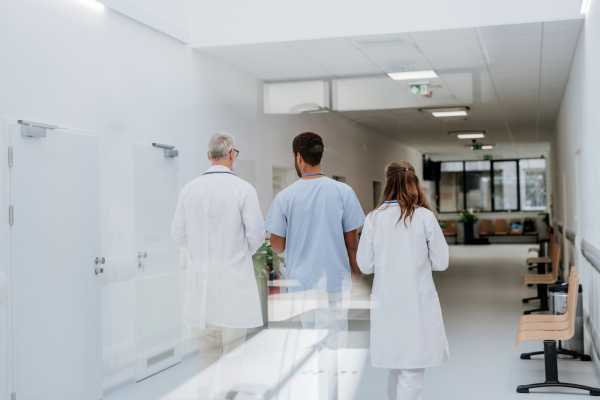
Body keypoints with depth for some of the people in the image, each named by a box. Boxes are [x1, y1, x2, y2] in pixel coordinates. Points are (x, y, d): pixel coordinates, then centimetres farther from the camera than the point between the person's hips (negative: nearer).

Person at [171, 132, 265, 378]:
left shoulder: (190, 189, 2)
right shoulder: (243, 189, -10)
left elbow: (178, 232, 7)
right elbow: (256, 235, -7)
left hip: (202, 277, 5)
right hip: (234, 276, -4)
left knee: (208, 344, 16)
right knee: (233, 348, 4)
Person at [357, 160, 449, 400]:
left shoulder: (374, 218, -3)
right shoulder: (425, 217, -7)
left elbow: (365, 265, 1)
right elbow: (441, 262, -2)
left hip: (386, 302, 3)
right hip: (418, 302, -3)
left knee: (396, 365, 19)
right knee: (412, 371, 2)